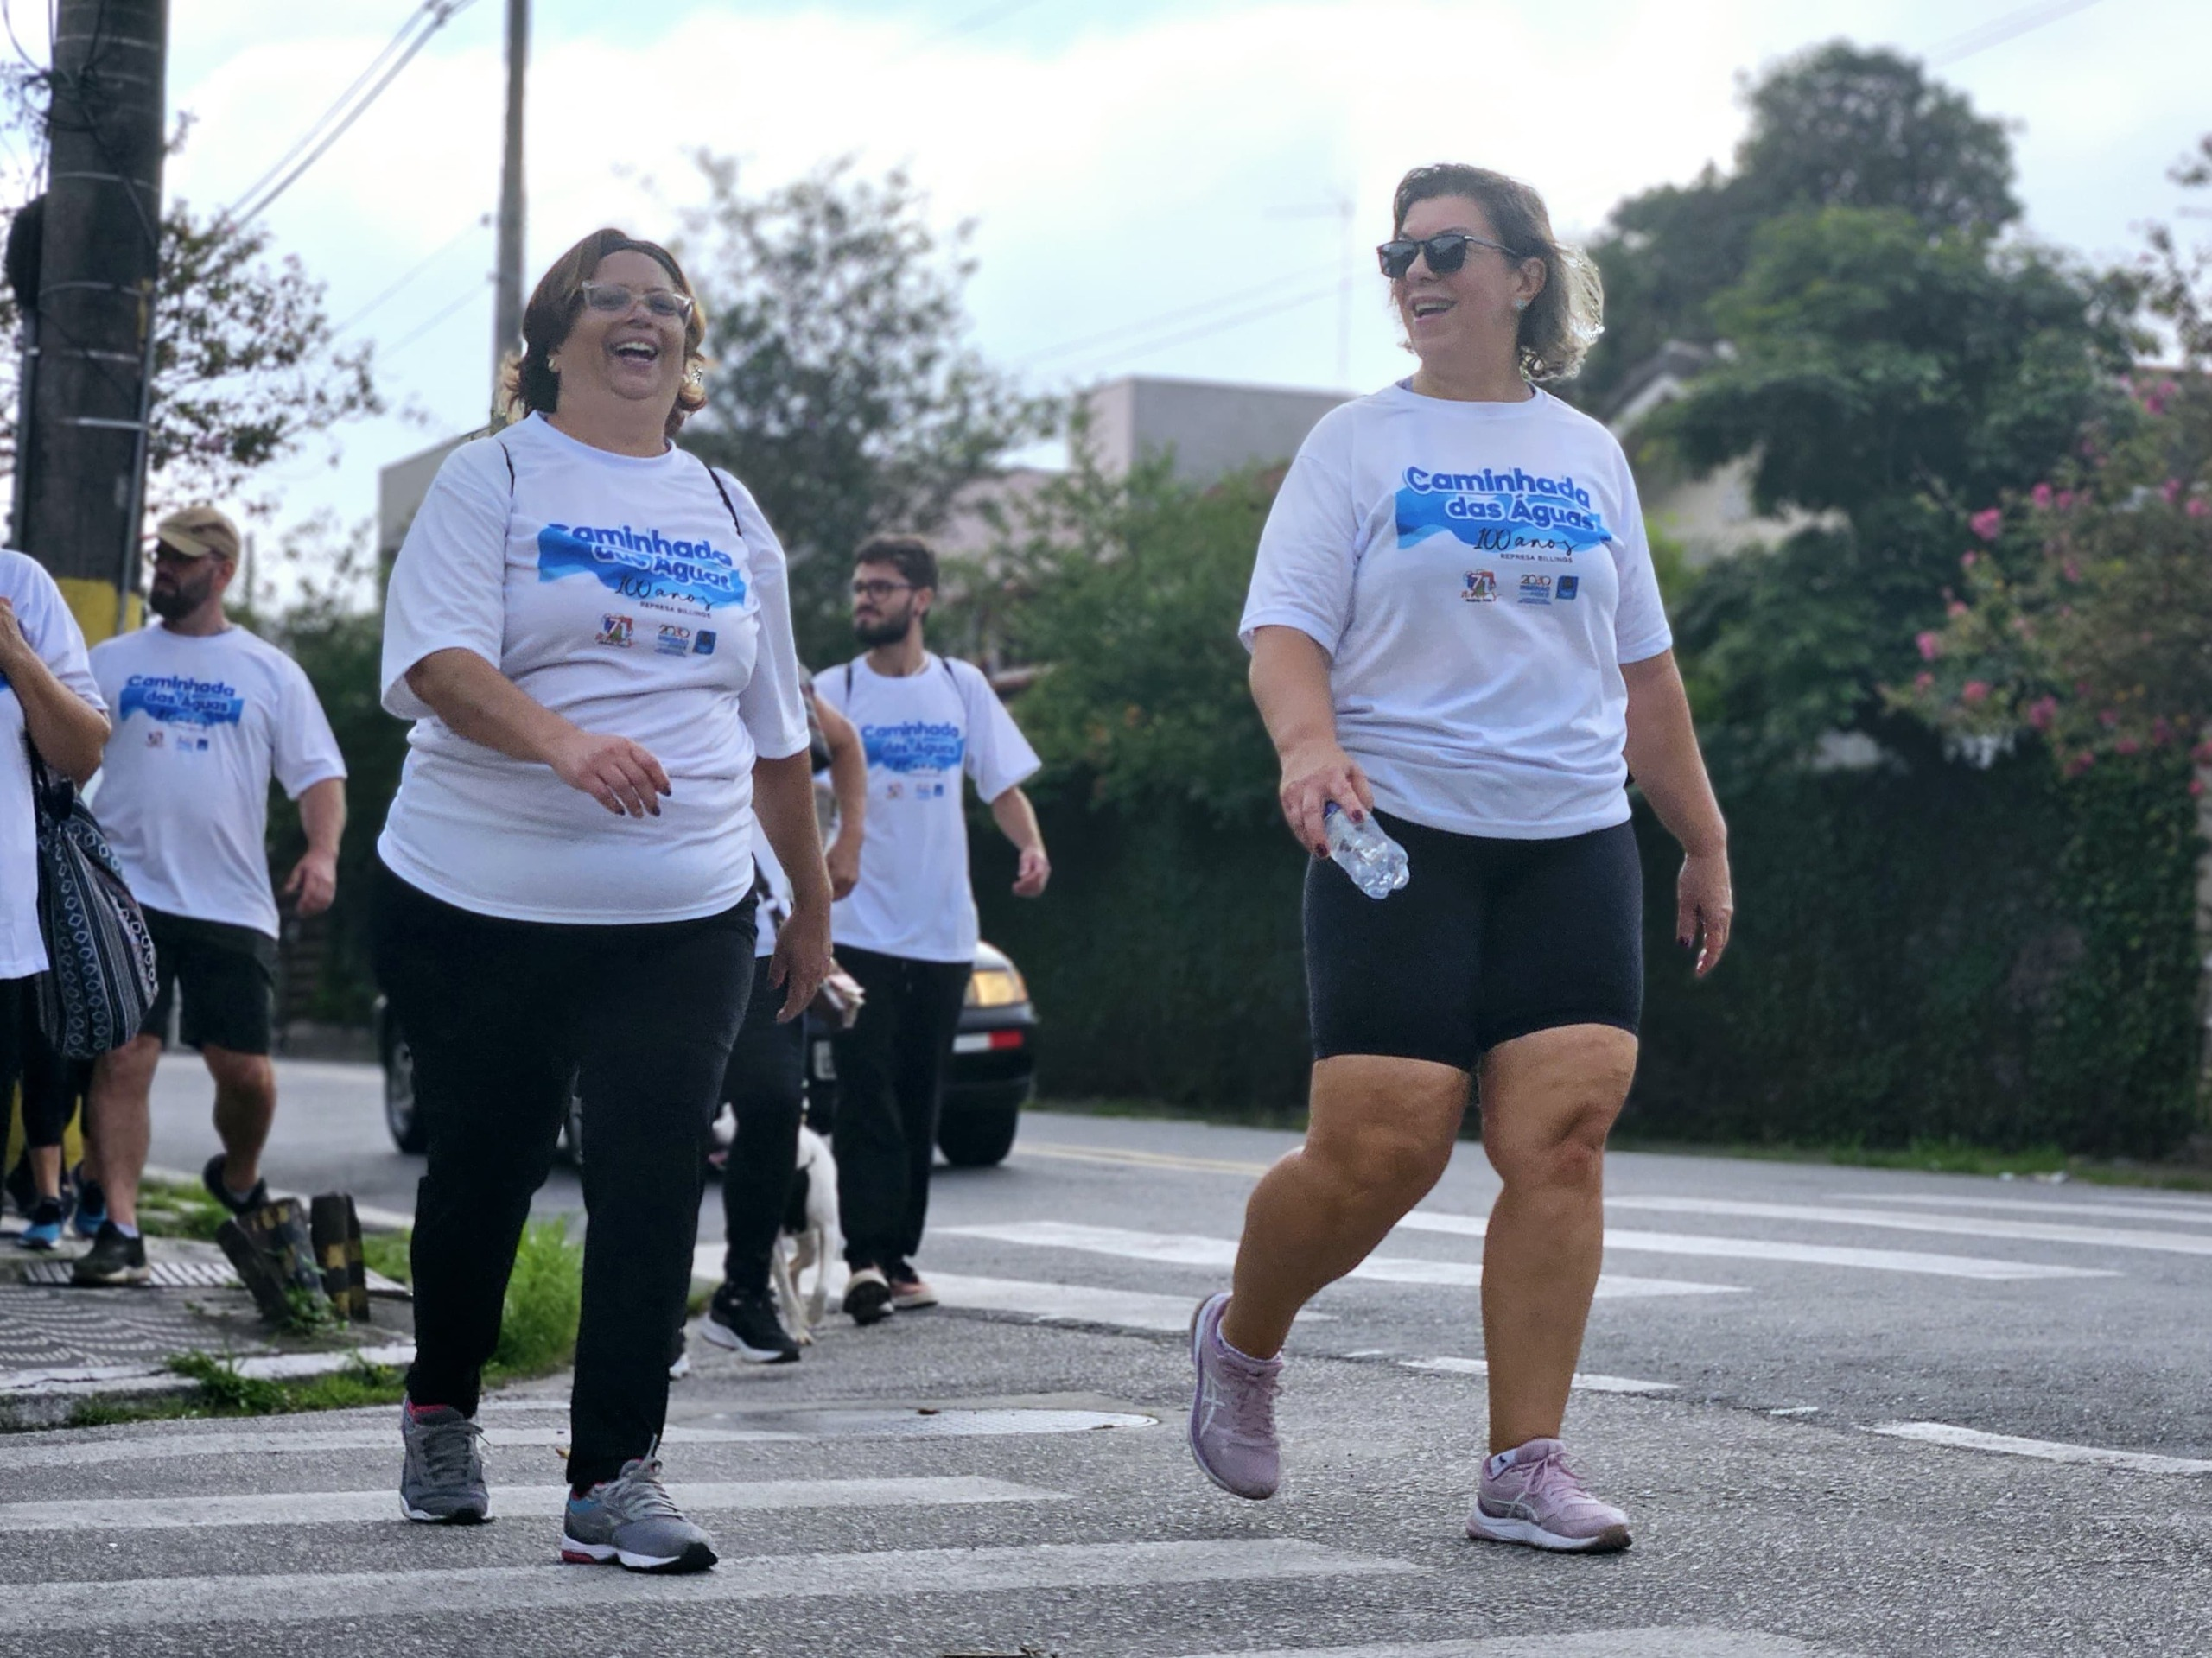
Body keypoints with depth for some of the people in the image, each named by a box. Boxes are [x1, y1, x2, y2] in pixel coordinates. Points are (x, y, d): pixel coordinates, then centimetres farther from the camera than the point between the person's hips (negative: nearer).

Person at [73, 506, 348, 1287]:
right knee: (123, 1060, -8)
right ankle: (119, 1231, -7)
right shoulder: (111, 660, 12)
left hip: (233, 902, 0)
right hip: (128, 893, 0)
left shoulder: (271, 673, 10)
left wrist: (323, 851, -10)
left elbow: (319, 772, 7)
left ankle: (239, 1180, 31)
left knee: (245, 1070, 1)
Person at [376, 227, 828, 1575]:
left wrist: (815, 899, 21)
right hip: (480, 902, -2)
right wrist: (564, 741, -31)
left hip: (685, 918, 3)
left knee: (655, 1189, -8)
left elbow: (777, 730, 22)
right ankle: (442, 1417, 32)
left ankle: (616, 1479, -6)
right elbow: (436, 658, -14)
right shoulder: (492, 480, 2)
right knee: (485, 1168, 9)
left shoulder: (730, 514, 16)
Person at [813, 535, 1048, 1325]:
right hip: (860, 931, -3)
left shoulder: (962, 687, 8)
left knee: (919, 1104, 7)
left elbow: (1004, 786, 10)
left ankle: (899, 1259, 14)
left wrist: (1031, 845, -9)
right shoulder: (831, 693, 1)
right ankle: (866, 1259, -14)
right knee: (867, 1100, -10)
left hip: (943, 933, 3)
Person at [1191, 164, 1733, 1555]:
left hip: (1574, 841, 3)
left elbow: (1643, 669, 21)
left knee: (1563, 1139, -8)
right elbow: (1284, 630, -4)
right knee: (1379, 1149, -9)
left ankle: (1525, 1468, -2)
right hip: (1401, 836, -3)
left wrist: (1705, 838, 20)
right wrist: (1310, 744, -25)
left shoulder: (1590, 456, 15)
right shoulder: (1359, 443, 4)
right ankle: (1242, 1341, 20)